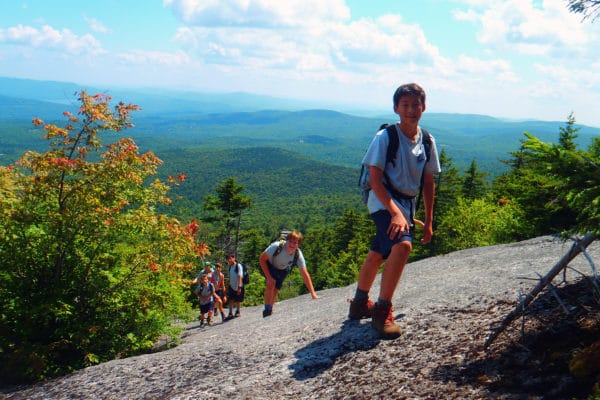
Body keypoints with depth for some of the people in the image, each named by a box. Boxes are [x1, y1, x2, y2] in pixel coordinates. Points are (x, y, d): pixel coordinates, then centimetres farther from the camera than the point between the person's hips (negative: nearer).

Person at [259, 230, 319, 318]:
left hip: (283, 270, 3)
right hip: (269, 265, -3)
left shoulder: (298, 255, -31)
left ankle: (270, 310, 29)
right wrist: (269, 277, -31)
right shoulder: (277, 246, -39)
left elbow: (305, 274, -28)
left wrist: (313, 294, -34)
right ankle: (267, 310, -14)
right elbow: (262, 259, -26)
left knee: (276, 290, 2)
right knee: (271, 283, -26)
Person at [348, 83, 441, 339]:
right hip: (383, 202, -6)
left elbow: (428, 182, 12)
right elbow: (375, 178, -16)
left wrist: (428, 221, 12)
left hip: (408, 203, 6)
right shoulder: (385, 137, -12)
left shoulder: (427, 141, 5)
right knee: (402, 245, -28)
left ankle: (360, 304, 36)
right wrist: (395, 212, -24)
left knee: (378, 255, 17)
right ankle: (382, 311, -19)